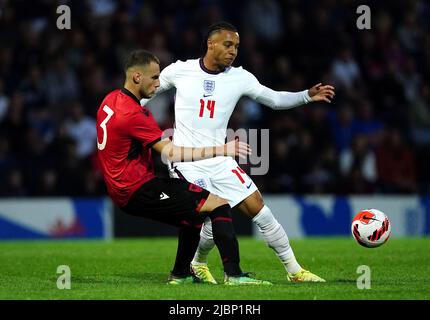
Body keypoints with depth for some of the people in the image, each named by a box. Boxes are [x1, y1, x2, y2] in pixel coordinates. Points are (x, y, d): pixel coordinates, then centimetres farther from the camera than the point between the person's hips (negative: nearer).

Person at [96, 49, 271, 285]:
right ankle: (233, 274, -20)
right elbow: (171, 154, -22)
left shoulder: (110, 100, 10)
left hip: (121, 190, 10)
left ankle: (181, 274, 27)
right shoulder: (132, 114, -20)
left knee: (194, 211, 26)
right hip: (138, 191, -10)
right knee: (219, 205, -13)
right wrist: (220, 150, -22)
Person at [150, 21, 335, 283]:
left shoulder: (240, 78, 2)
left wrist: (307, 96, -9)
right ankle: (198, 265, 17)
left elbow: (275, 99, 6)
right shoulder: (180, 70, -4)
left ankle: (294, 271, 5)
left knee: (258, 209, -4)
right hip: (186, 163, -4)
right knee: (215, 221, -14)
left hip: (219, 161, 4)